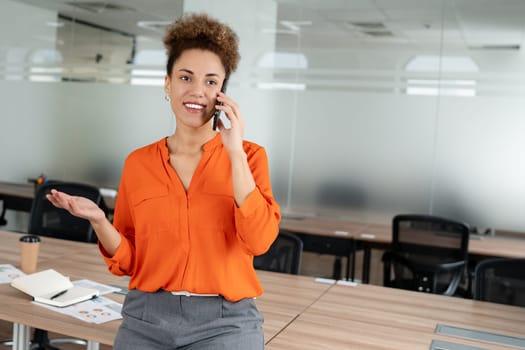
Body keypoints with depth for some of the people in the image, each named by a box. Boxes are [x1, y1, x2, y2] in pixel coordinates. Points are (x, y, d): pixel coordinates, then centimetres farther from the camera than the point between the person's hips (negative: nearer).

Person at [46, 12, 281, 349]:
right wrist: (98, 220, -12)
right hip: (147, 321, 2)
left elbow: (259, 240, -16)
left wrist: (235, 152, -16)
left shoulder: (250, 155, -2)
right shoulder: (138, 163, 4)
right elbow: (127, 261, 7)